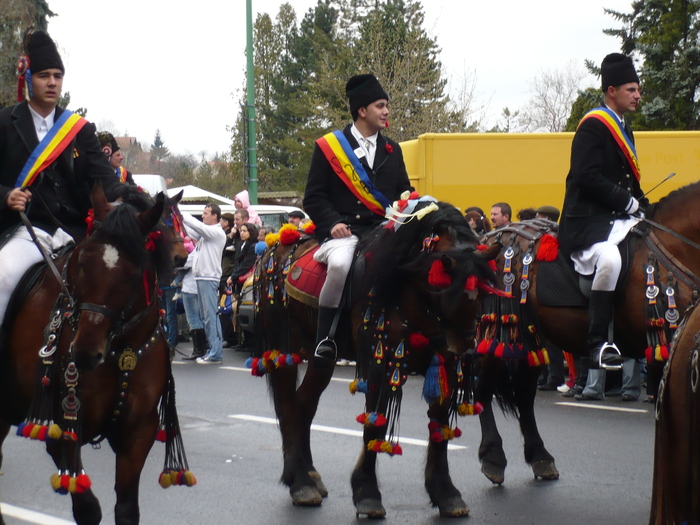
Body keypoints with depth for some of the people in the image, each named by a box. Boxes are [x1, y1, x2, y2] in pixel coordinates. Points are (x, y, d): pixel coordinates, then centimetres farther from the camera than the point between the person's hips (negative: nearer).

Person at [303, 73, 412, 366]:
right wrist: (332, 223, -15)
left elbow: (404, 194, 23)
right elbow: (313, 197, 2)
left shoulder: (392, 151, 19)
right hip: (344, 231, -4)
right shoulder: (329, 147, 5)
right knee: (339, 264, -37)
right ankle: (325, 336, -19)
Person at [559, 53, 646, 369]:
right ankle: (598, 343, -30)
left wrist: (640, 203, 6)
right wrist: (629, 202, -16)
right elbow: (588, 177, -20)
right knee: (609, 259, -36)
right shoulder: (593, 126, -8)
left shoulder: (622, 129, 22)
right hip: (589, 218, -10)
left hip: (620, 217, 10)